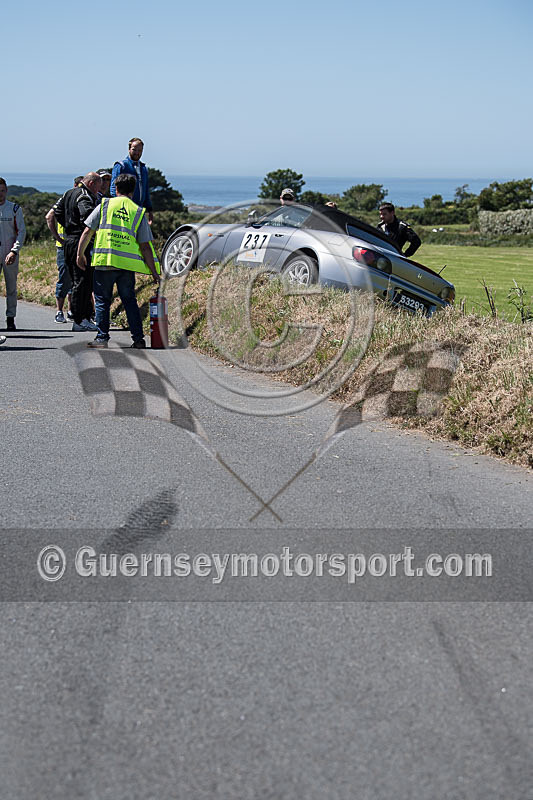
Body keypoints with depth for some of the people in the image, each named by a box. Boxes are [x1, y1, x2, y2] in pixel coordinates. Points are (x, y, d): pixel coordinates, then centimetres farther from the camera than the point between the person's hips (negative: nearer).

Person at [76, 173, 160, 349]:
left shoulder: (105, 205, 6)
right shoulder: (138, 212, 9)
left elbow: (87, 231, 4)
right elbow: (145, 246, 7)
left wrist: (80, 255, 14)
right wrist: (154, 273, 11)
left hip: (104, 261, -1)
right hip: (127, 264, 1)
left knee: (102, 301, 8)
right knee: (130, 301, 11)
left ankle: (102, 338, 6)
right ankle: (138, 338, 8)